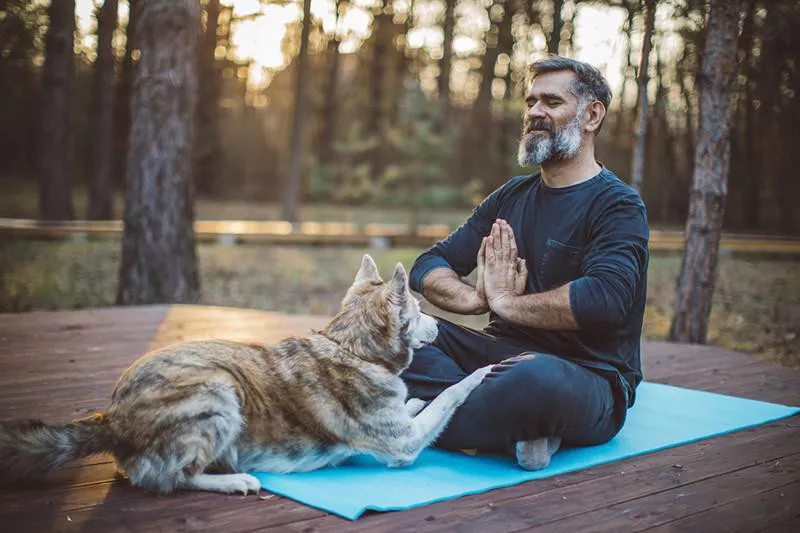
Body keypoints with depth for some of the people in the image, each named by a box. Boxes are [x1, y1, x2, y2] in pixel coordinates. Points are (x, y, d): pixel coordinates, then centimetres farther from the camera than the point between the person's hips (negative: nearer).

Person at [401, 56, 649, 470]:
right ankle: (516, 427, -27)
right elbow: (429, 266, 11)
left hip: (586, 372, -7)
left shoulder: (617, 205, -5)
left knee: (539, 378, -42)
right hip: (502, 354, 7)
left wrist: (506, 302, -12)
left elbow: (603, 299, -25)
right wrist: (478, 297, -12)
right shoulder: (510, 197, 15)